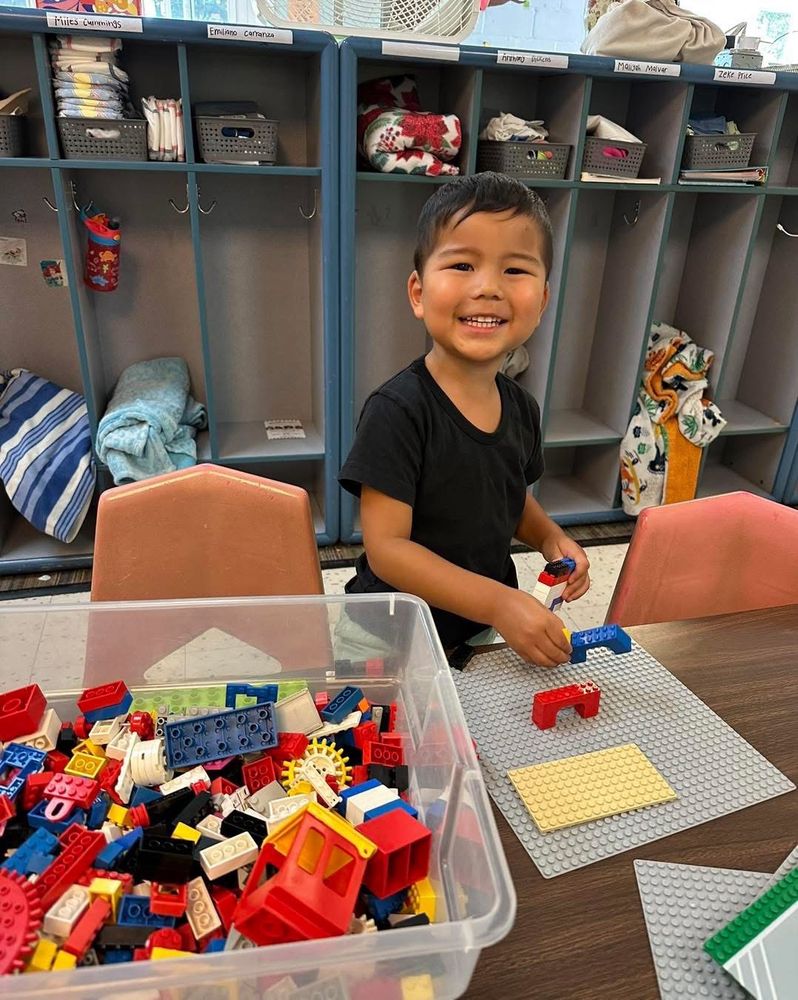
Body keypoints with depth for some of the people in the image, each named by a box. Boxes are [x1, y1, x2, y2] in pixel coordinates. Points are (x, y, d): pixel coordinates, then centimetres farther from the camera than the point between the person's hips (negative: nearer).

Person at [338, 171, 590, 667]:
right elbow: (386, 548, -25)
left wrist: (550, 537, -5)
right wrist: (500, 603, -29)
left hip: (483, 629, 6)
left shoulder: (521, 406, -4)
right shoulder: (397, 410, -24)